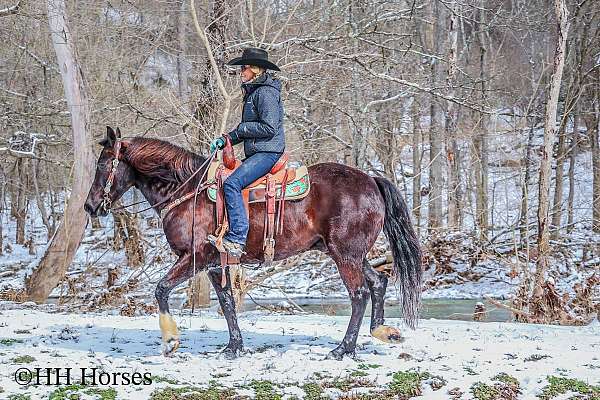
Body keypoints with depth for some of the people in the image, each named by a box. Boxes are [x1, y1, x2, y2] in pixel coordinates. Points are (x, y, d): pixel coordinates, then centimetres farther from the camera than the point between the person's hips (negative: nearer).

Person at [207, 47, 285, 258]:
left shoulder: (265, 92, -13)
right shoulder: (253, 91, 20)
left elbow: (269, 127, -21)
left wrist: (242, 128, -10)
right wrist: (226, 139, 12)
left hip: (267, 151, -11)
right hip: (256, 152, 11)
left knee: (232, 183, -25)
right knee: (227, 180, 13)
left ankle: (237, 238, -28)